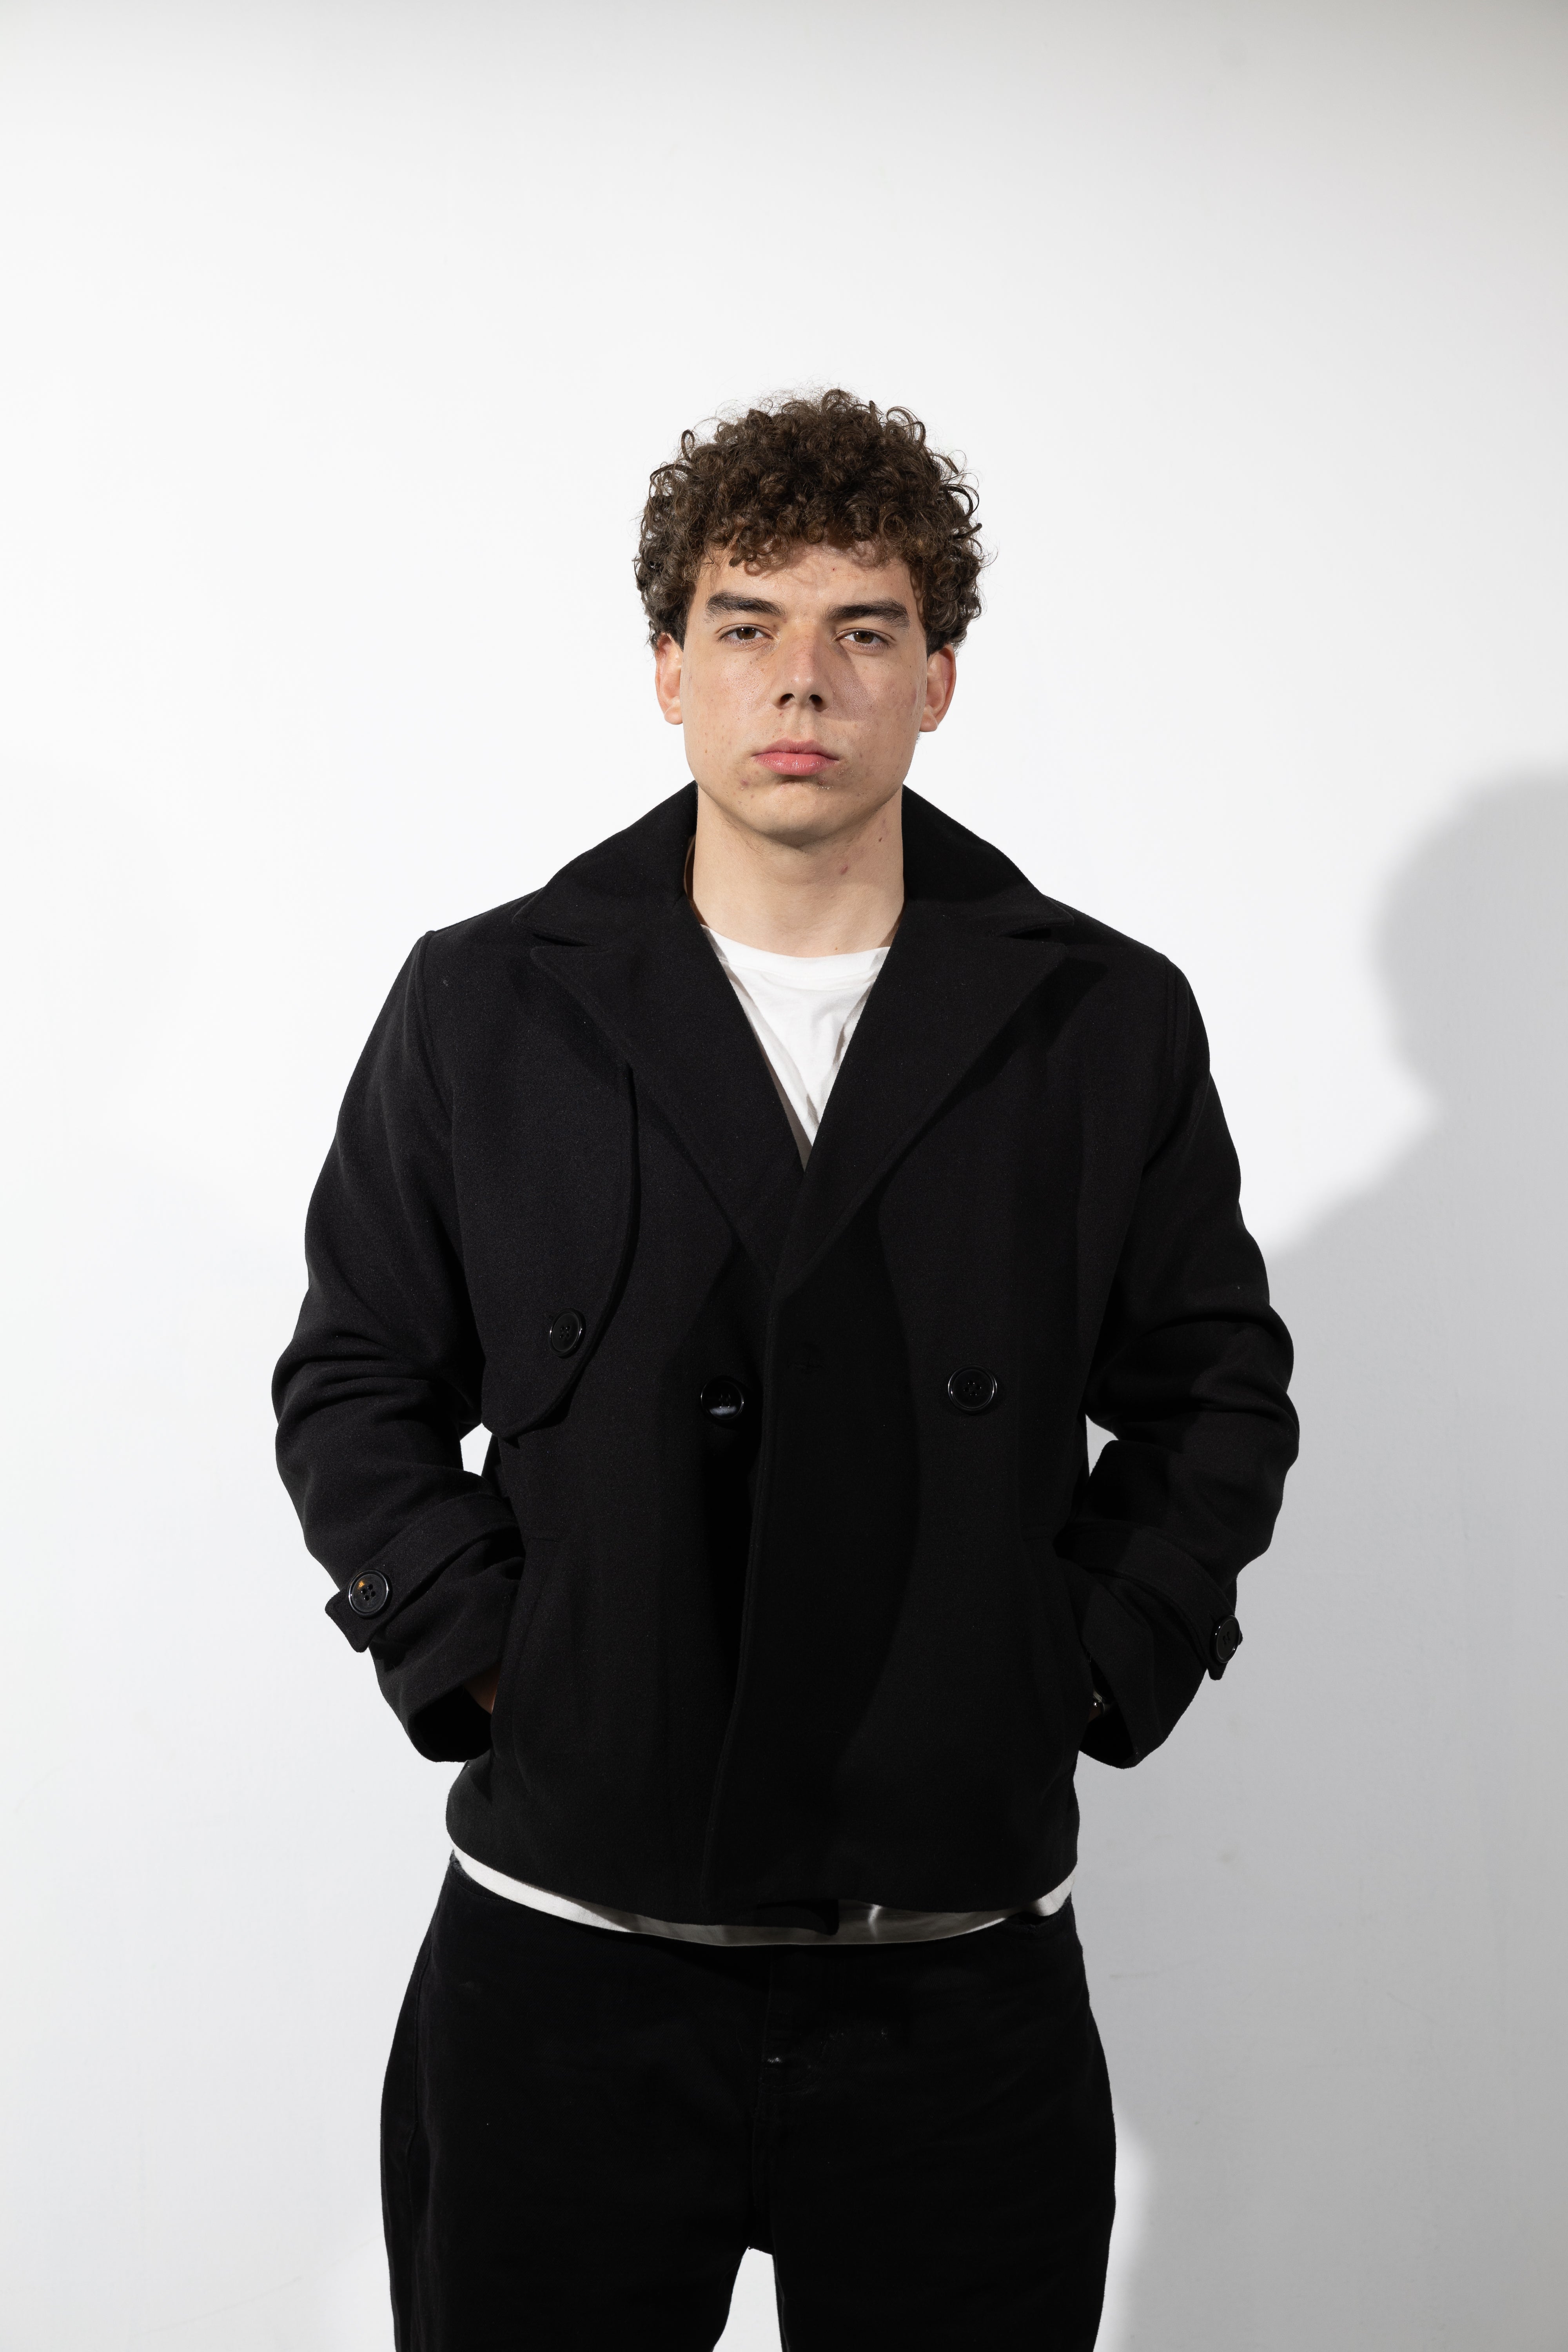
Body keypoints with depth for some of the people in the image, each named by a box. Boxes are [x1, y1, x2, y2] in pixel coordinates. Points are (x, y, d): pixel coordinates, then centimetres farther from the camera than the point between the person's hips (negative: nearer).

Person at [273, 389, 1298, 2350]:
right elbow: (353, 1385, 9)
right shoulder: (481, 1009, 2)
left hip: (962, 1969, 0)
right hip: (562, 1958, 0)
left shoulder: (1108, 1025, 2)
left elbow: (1218, 1392, 11)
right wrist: (475, 1655, -3)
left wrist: (1087, 1668, 1)